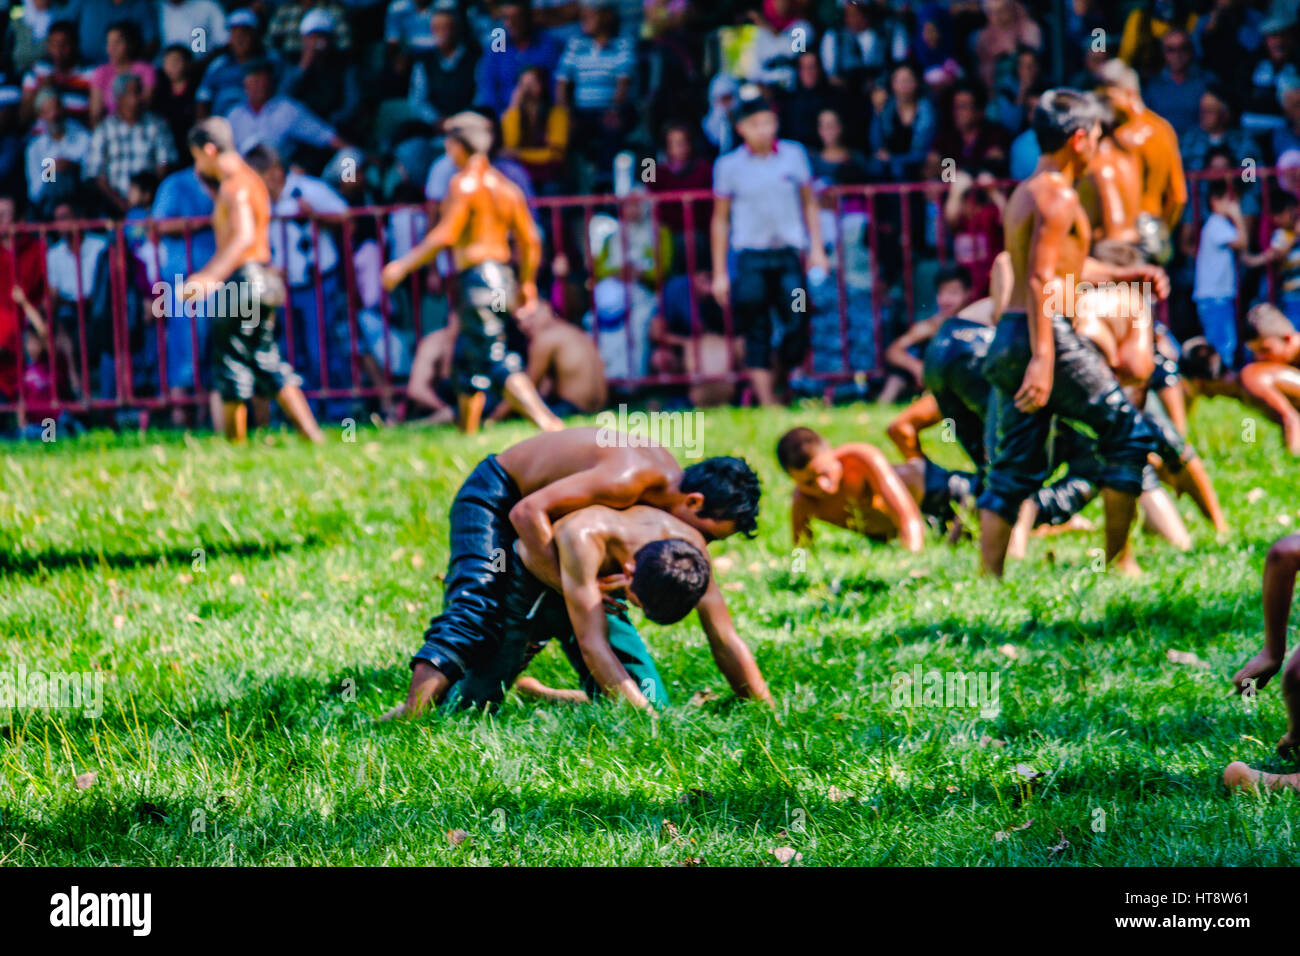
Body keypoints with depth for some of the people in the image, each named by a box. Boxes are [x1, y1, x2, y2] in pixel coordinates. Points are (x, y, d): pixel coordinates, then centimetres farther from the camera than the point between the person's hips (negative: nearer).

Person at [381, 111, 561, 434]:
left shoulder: (464, 183, -10)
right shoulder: (505, 186, 14)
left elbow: (445, 237, -18)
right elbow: (530, 242, 14)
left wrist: (404, 265, -10)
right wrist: (527, 284, 26)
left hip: (477, 279, -9)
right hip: (502, 277, 9)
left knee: (497, 364, -12)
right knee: (466, 358, 21)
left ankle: (546, 420, -26)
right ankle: (467, 431, 25)